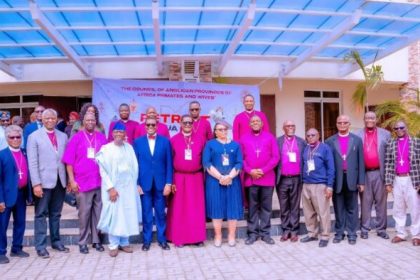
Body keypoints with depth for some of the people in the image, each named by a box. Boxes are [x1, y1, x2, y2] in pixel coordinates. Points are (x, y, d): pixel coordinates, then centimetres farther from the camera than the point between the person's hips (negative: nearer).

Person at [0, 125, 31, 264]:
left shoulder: (25, 154, 7)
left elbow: (27, 173, 9)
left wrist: (28, 192, 2)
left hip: (22, 193, 5)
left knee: (20, 223, 14)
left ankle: (16, 248, 27)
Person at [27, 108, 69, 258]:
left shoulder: (63, 136, 10)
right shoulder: (34, 137, 0)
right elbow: (32, 162, -7)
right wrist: (36, 183, -13)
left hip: (60, 181, 3)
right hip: (44, 182, -3)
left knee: (56, 214, 13)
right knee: (41, 214, 4)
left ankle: (56, 241, 25)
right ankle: (40, 246, 12)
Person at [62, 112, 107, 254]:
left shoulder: (101, 138, 7)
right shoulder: (76, 138, 2)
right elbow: (69, 161, 0)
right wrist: (72, 180, -6)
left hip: (100, 182, 2)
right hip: (83, 183, -2)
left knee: (98, 212, 8)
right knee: (84, 213, 5)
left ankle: (96, 240, 20)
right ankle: (83, 242, 16)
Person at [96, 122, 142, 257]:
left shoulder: (129, 148, 5)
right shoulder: (106, 149, -4)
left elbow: (135, 167, 7)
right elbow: (103, 170, -7)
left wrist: (134, 184, 2)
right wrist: (110, 188, -12)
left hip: (128, 187, 3)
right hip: (113, 187, -3)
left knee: (128, 215, 7)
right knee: (114, 215, 1)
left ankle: (124, 242, 20)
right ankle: (113, 245, 13)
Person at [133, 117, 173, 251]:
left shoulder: (165, 141, 3)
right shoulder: (138, 142, 4)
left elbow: (169, 164, 1)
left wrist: (168, 183, -5)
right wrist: (136, 183, -3)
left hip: (160, 183, 0)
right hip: (144, 183, 0)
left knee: (160, 213, 9)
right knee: (146, 213, 8)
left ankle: (162, 239, 22)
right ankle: (146, 240, 20)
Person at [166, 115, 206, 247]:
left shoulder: (200, 139, 4)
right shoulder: (174, 140, 0)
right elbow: (170, 162, 0)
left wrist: (204, 177, 2)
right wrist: (171, 181, -4)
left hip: (196, 178, 1)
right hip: (179, 178, -1)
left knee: (197, 208, 5)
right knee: (179, 209, 4)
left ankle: (197, 237, 15)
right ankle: (179, 238, 14)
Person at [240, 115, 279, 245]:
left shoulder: (270, 137, 6)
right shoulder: (244, 139, 7)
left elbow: (276, 157, 0)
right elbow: (241, 158, 3)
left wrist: (263, 170, -10)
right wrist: (250, 171, -12)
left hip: (267, 178, 0)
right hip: (250, 178, 0)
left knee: (266, 207, 6)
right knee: (252, 207, 6)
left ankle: (265, 233, 15)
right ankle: (253, 233, 13)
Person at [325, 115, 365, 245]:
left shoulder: (357, 140, 5)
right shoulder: (330, 141, 3)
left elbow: (360, 162, 4)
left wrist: (361, 181, 0)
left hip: (351, 179, 0)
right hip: (337, 179, 0)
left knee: (352, 208, 8)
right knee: (338, 208, 8)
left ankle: (351, 234, 17)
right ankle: (339, 233, 18)